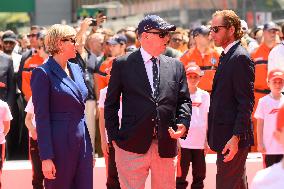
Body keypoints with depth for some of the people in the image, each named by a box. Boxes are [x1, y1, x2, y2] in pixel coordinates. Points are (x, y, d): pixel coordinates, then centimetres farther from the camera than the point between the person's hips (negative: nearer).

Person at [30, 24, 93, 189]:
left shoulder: (76, 69, 13)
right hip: (60, 144, -6)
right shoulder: (43, 73, -9)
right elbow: (42, 118, -12)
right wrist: (46, 157, -16)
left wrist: (89, 148, 15)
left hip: (82, 142, 7)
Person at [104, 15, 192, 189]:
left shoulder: (176, 66, 12)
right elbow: (111, 104, 6)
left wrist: (183, 123, -5)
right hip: (132, 146, -3)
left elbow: (184, 100, 14)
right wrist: (114, 137, 0)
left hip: (167, 146, 3)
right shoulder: (122, 64, 3)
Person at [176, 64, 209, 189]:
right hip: (183, 142, -2)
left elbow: (207, 121, 9)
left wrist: (207, 141, 6)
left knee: (199, 177, 7)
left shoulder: (205, 95, 6)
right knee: (180, 178, 0)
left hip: (200, 143, 2)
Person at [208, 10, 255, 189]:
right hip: (226, 136, 10)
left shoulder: (240, 58, -15)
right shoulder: (227, 56, 15)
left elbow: (246, 103, -19)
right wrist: (213, 137, 16)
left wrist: (236, 138, -23)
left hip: (232, 138, -10)